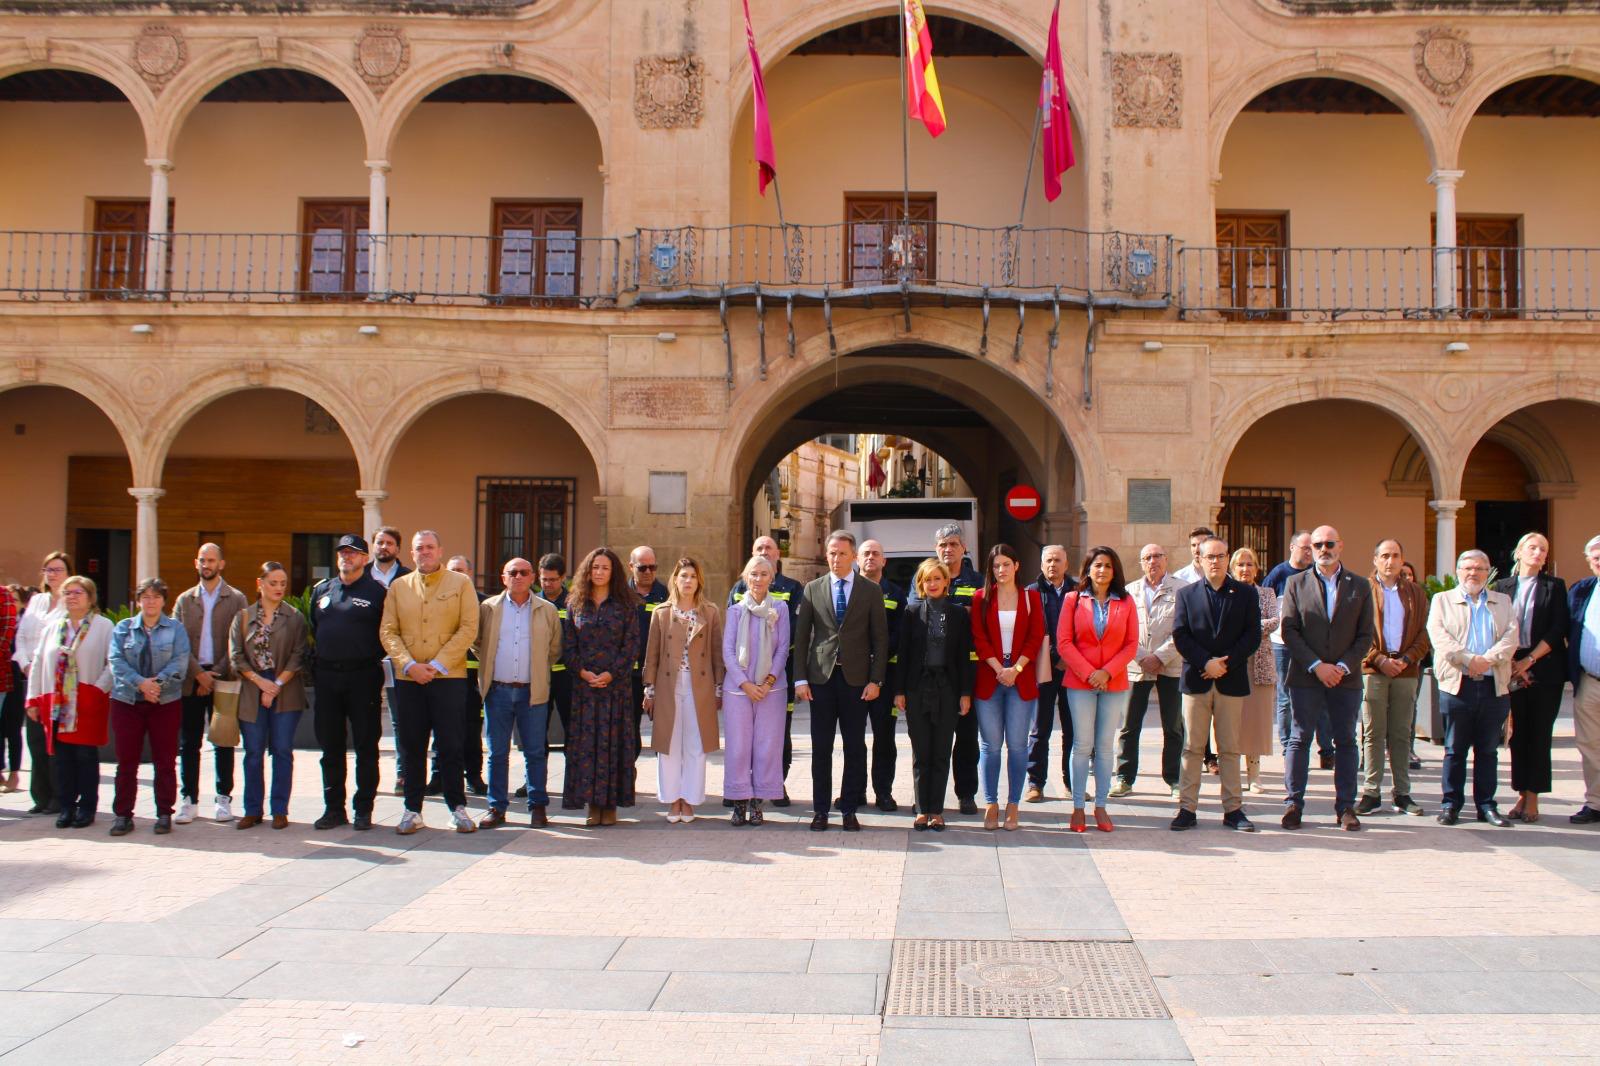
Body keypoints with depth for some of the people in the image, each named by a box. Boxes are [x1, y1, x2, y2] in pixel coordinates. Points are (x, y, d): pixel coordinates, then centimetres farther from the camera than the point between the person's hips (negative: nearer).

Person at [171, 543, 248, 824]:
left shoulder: (236, 599, 3)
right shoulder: (184, 600, 11)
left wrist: (215, 674, -11)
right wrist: (198, 673, -9)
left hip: (222, 679, -2)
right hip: (191, 679, 2)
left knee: (223, 743, 4)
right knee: (188, 743, 2)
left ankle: (224, 799, 10)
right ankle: (189, 800, 8)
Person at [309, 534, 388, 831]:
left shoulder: (377, 592, -1)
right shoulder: (322, 591, 13)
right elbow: (313, 628, 21)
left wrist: (371, 658, -5)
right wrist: (321, 658, 12)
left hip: (363, 678, -5)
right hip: (327, 677, 5)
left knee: (366, 746, 1)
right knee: (330, 746, 8)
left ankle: (363, 810, 8)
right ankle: (334, 808, 16)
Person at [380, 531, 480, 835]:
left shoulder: (460, 584, 5)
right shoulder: (398, 586, 12)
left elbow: (468, 629, -4)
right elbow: (387, 631, 6)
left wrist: (438, 665, -11)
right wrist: (409, 665, -10)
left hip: (449, 676, -2)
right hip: (408, 678, 3)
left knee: (450, 745, -2)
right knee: (411, 746, 5)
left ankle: (457, 807, 9)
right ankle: (413, 810, 13)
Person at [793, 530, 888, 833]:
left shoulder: (871, 591, 4)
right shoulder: (812, 589, 7)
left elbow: (880, 638, 3)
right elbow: (801, 636, 6)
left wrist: (876, 680, -5)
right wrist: (801, 679, -2)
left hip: (856, 679, -1)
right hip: (821, 677, 1)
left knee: (855, 748, 3)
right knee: (821, 748, 4)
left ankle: (849, 810, 11)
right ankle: (820, 810, 11)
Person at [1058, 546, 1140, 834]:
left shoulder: (1126, 602, 5)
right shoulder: (1073, 600, 2)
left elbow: (1132, 644, 2)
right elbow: (1064, 642, -3)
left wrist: (1108, 672, -11)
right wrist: (1088, 672, -12)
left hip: (1114, 683, 1)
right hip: (1080, 682, -1)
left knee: (1105, 746, 6)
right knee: (1082, 745, 0)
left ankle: (1101, 807, 12)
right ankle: (1078, 807, 5)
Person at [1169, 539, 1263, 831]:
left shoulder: (1246, 593, 6)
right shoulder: (1187, 594, 7)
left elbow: (1253, 636, -1)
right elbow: (1180, 635, 0)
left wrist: (1225, 663, -12)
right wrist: (1206, 663, -13)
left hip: (1232, 680, 0)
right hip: (1196, 680, 0)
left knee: (1230, 748, 5)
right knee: (1193, 748, 2)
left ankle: (1233, 809, 10)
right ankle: (1187, 808, 5)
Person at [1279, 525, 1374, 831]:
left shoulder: (1360, 586, 6)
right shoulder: (1296, 584, 4)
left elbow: (1366, 635, 4)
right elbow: (1289, 631, -2)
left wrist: (1343, 666, -10)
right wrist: (1316, 665, -12)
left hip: (1346, 677, 1)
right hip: (1305, 677, -1)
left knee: (1346, 742, 5)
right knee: (1299, 740, 1)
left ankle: (1346, 806, 12)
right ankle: (1293, 804, 6)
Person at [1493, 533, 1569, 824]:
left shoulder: (1554, 586, 5)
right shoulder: (1503, 587, 10)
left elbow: (1559, 629, -3)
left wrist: (1530, 660, -11)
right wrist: (1510, 662, -8)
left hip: (1545, 669, -2)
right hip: (1512, 670, 2)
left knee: (1539, 733, -1)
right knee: (1518, 733, 4)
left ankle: (1532, 798, 3)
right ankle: (1522, 796, 10)